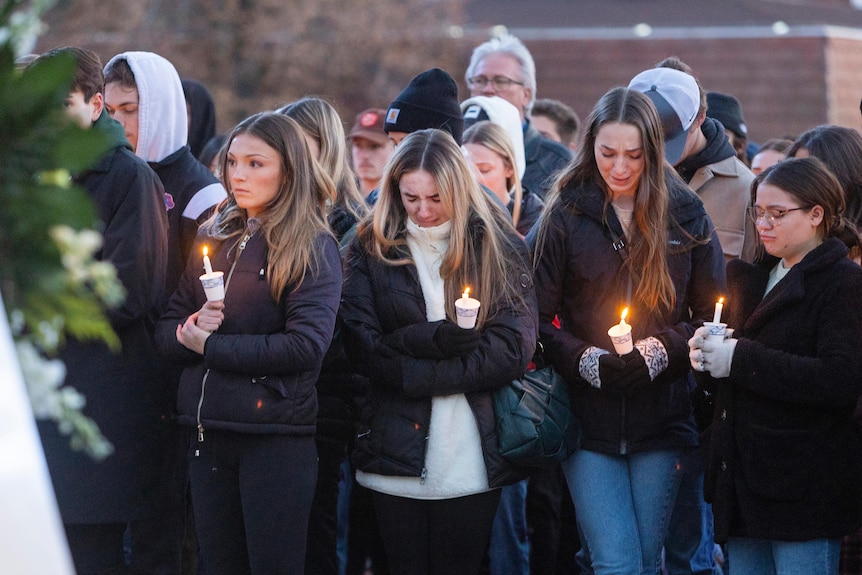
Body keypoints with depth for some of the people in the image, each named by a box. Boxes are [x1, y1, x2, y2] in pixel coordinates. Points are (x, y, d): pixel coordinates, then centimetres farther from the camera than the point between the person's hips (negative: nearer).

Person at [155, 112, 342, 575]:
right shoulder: (212, 238, 12)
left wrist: (209, 345, -11)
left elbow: (306, 345, -18)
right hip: (207, 432, 6)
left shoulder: (313, 248, -5)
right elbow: (165, 331, 12)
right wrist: (189, 329, -12)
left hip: (275, 435, -5)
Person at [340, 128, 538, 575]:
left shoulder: (500, 248, 4)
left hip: (473, 458, -1)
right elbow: (362, 346, -4)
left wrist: (418, 375, -11)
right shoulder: (371, 249, 6)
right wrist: (434, 339, -18)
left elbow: (513, 348, -6)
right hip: (396, 451, 1)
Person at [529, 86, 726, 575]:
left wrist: (661, 351, -10)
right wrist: (588, 362, -15)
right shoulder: (566, 216, 1)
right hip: (590, 418, -1)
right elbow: (538, 319, 1)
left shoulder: (685, 215, 4)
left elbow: (712, 313, 7)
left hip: (662, 417, 1)